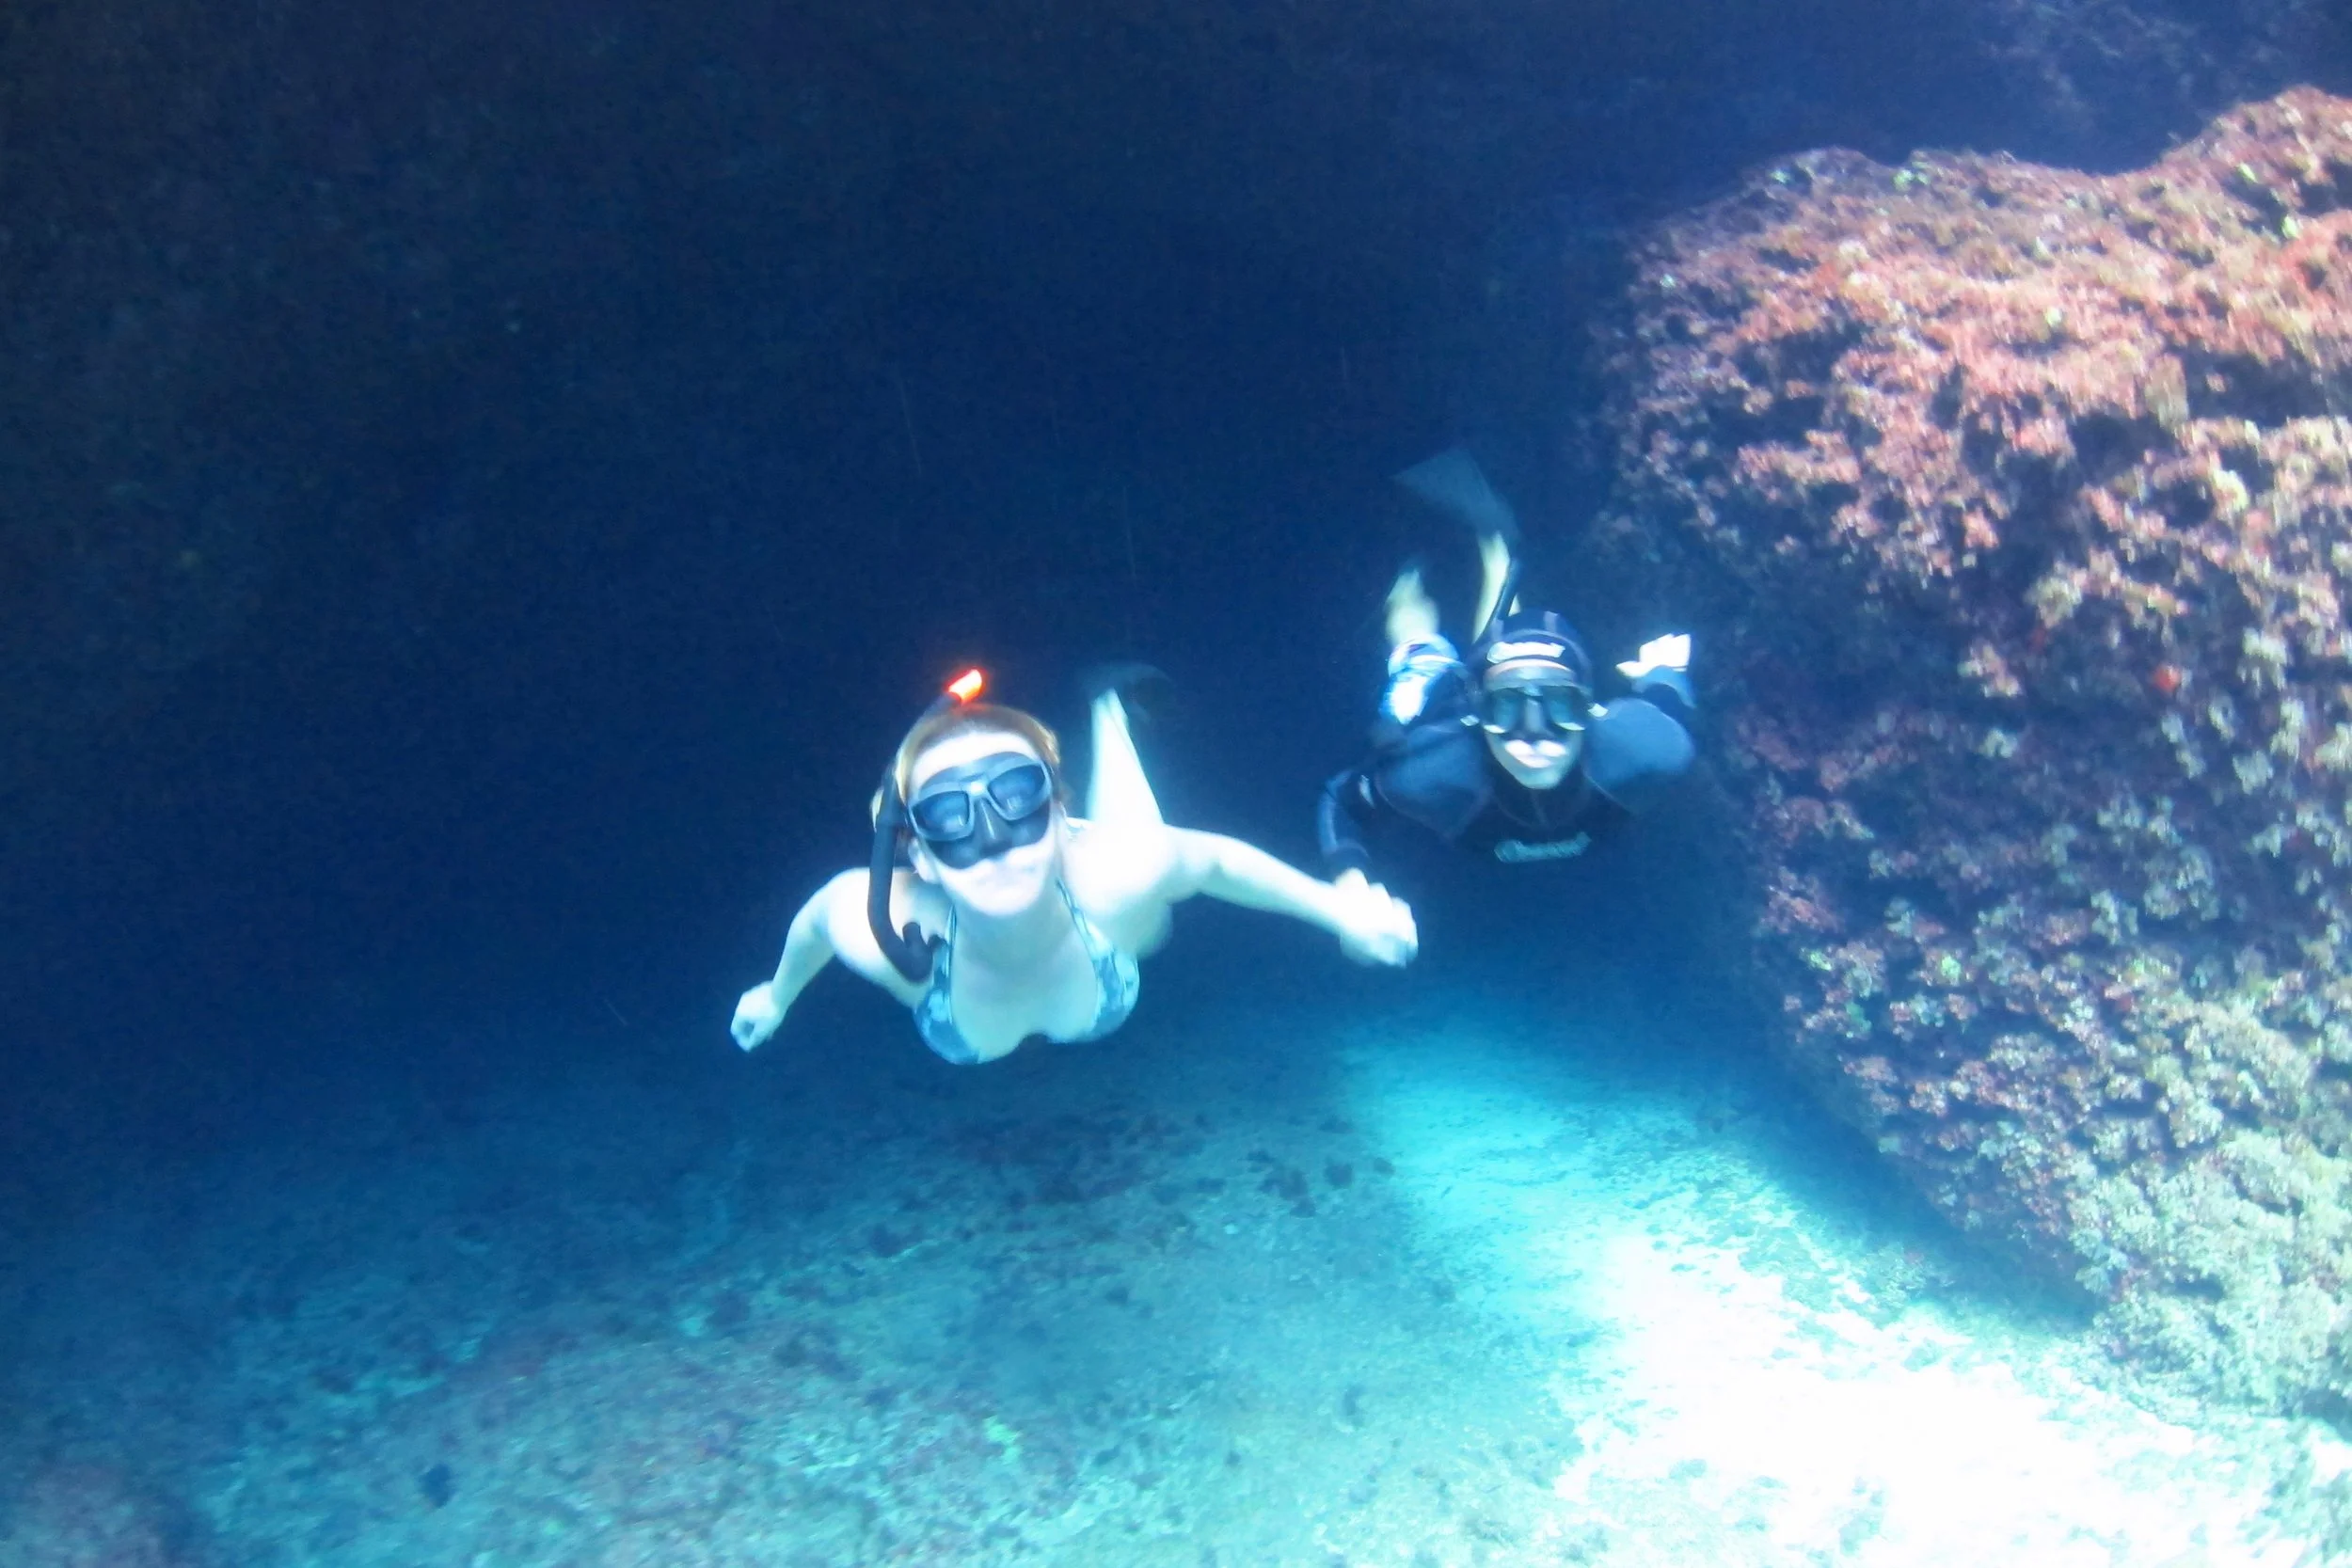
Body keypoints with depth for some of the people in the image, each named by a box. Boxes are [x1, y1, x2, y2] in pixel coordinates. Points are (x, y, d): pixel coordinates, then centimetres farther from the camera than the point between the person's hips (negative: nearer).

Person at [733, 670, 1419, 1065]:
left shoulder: (1117, 877, -48)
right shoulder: (886, 934, -47)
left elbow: (1216, 858, -25)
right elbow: (819, 915, -22)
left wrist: (1339, 908, -16)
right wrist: (777, 996, -2)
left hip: (1088, 906, 0)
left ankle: (1107, 716, 55)